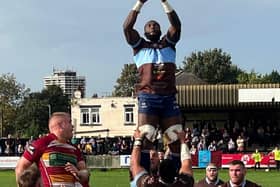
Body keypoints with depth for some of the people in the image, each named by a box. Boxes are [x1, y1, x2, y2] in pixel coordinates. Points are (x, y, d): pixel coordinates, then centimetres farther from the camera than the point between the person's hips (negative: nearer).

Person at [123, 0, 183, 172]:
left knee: (176, 138, -2)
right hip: (147, 98, -2)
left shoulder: (169, 44, 20)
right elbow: (127, 27, 1)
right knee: (145, 138, -13)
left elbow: (176, 25, 4)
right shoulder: (140, 45, 16)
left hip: (169, 98, 2)